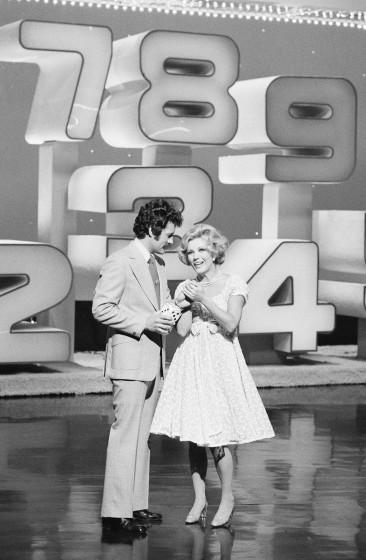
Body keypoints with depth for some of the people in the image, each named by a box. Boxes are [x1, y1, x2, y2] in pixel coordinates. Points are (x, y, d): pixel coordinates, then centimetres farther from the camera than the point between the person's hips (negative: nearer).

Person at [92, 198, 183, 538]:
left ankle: (136, 505, 18)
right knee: (125, 434, -10)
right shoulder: (120, 263, -12)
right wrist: (144, 322, -19)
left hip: (152, 360, 9)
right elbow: (101, 308, -16)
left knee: (142, 435, 12)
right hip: (129, 360, -9)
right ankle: (115, 513, -10)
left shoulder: (157, 264, 16)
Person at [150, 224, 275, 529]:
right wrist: (190, 302, -8)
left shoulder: (234, 284, 0)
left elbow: (231, 325, -11)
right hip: (191, 363, 4)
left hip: (221, 363, -4)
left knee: (218, 437, -7)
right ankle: (199, 501, 12)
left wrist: (205, 299, -16)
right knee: (194, 437, 3)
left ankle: (227, 499, 9)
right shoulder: (185, 288, 11)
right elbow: (182, 330, 3)